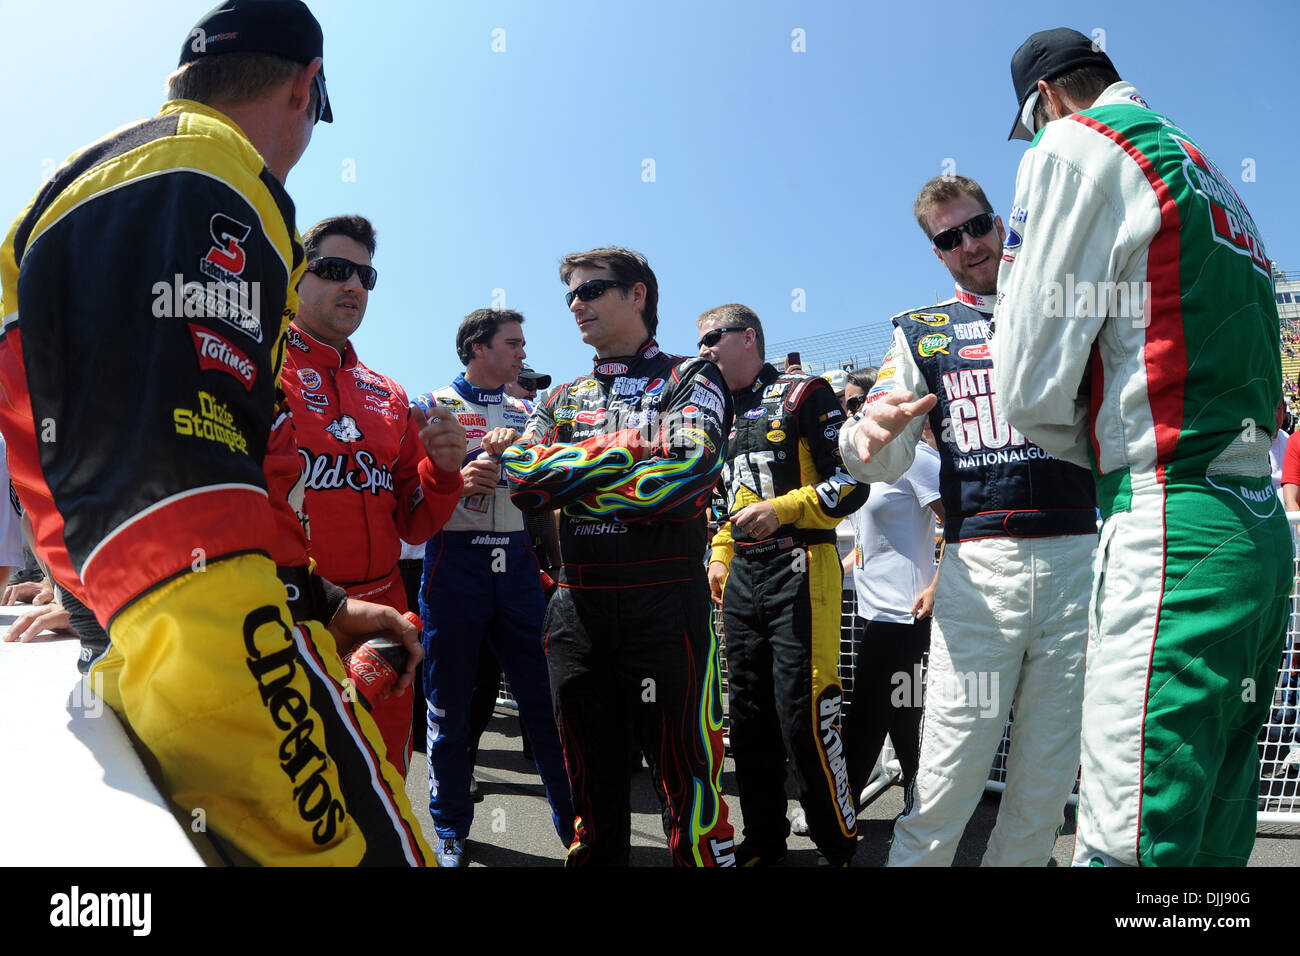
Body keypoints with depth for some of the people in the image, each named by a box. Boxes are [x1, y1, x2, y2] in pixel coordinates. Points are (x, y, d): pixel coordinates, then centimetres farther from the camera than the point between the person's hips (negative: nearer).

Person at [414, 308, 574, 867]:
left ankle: (575, 825, 13)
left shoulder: (524, 411, 16)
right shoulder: (433, 405, 4)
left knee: (547, 701, 2)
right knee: (449, 707, 6)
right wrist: (456, 479, -19)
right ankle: (451, 831, 22)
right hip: (454, 564, -3)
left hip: (517, 565, 3)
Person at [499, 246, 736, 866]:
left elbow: (686, 473, -16)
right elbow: (519, 479, 0)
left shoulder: (691, 379, 3)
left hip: (665, 604, -4)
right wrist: (629, 445, -14)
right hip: (577, 605, 5)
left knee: (689, 776, 1)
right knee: (591, 780, 16)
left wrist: (568, 478, -9)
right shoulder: (564, 399, 16)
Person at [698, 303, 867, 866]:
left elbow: (852, 481, -8)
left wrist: (780, 509, -16)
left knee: (803, 718, -9)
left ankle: (840, 846, 8)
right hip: (742, 575, 7)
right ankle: (763, 841, 24)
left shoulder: (804, 396, -2)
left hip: (800, 568, -7)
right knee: (748, 716, 10)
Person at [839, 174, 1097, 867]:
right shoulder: (921, 333, 13)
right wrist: (869, 433, -22)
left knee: (1048, 774, 11)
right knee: (949, 776, -5)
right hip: (978, 565, -1)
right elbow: (882, 463, 4)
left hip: (1076, 557, 2)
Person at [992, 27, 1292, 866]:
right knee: (1214, 841, 15)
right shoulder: (1211, 176, 24)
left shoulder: (1075, 146, -2)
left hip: (1171, 528, -9)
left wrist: (1092, 448, 9)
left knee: (1130, 842, -7)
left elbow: (1031, 386, -8)